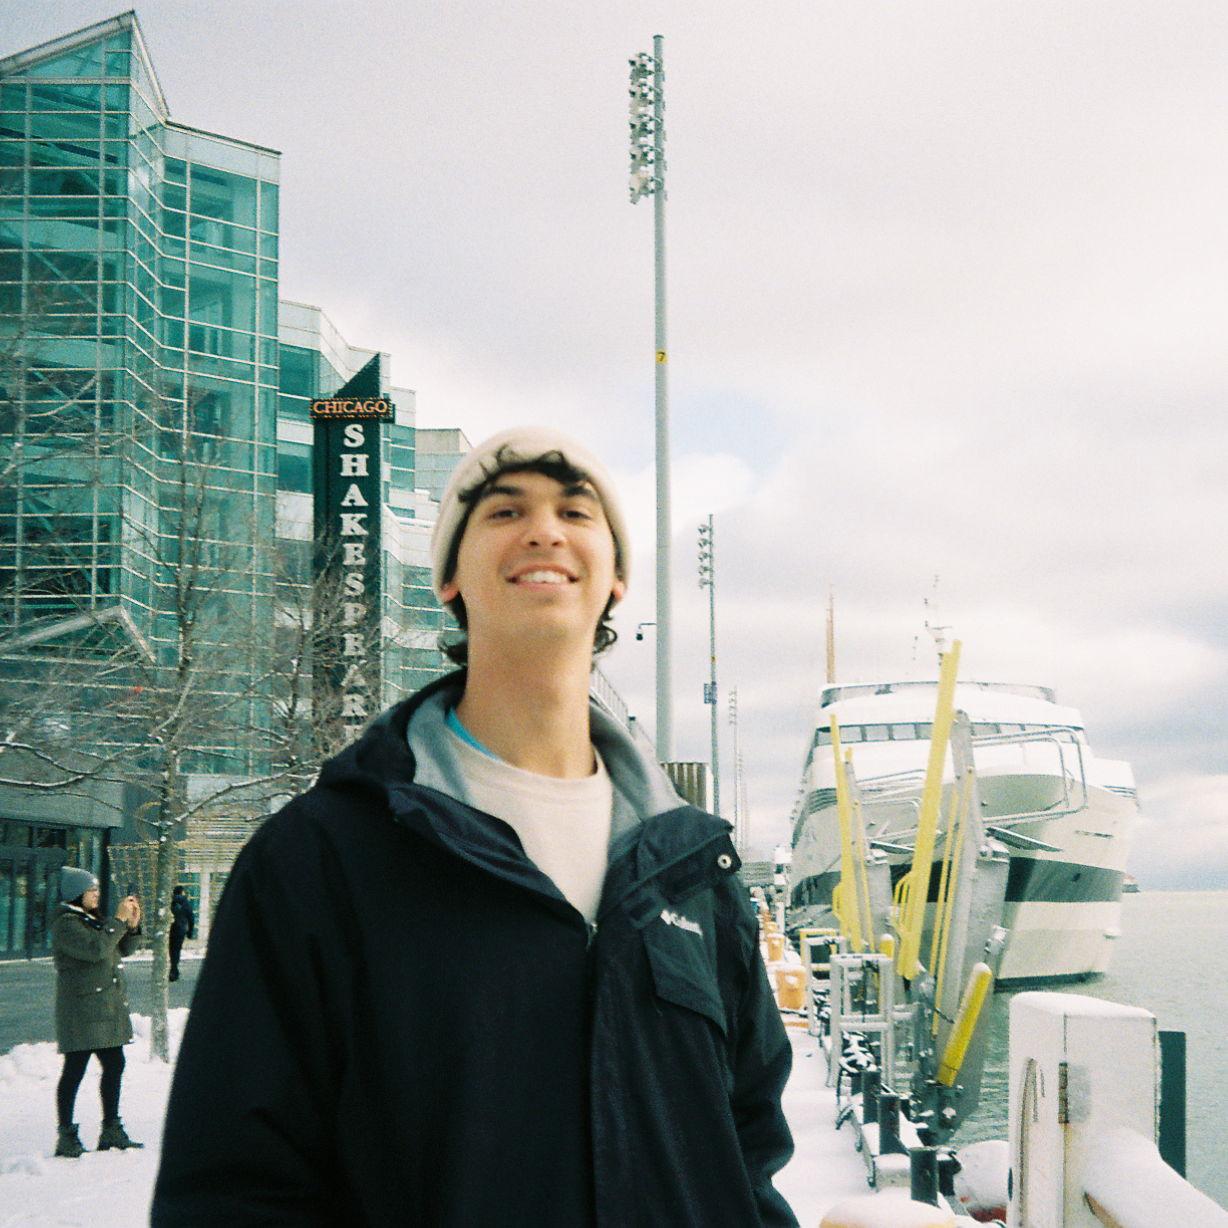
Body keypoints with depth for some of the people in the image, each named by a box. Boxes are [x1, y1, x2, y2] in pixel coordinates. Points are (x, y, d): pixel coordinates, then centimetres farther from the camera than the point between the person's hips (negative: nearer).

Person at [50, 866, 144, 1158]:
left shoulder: (93, 920, 17)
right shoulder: (65, 924, -11)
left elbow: (123, 949, 21)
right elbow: (96, 949, -26)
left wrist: (132, 925, 5)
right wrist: (119, 920, -20)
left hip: (107, 1008, 9)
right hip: (81, 1011, -9)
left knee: (114, 1065, 11)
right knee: (75, 1070, -6)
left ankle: (111, 1129, 19)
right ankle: (66, 1136, -1)